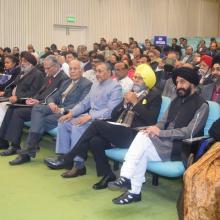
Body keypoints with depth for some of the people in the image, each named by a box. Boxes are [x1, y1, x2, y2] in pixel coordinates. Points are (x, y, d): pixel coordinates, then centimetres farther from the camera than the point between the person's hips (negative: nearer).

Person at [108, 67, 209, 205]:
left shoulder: (201, 105, -8)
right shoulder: (176, 101, 17)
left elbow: (189, 132, -18)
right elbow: (163, 122, 15)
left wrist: (160, 132, -20)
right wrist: (154, 129, -10)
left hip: (180, 148, -6)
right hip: (165, 142, 6)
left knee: (141, 149, -25)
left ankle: (127, 179, -14)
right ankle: (134, 191, -21)